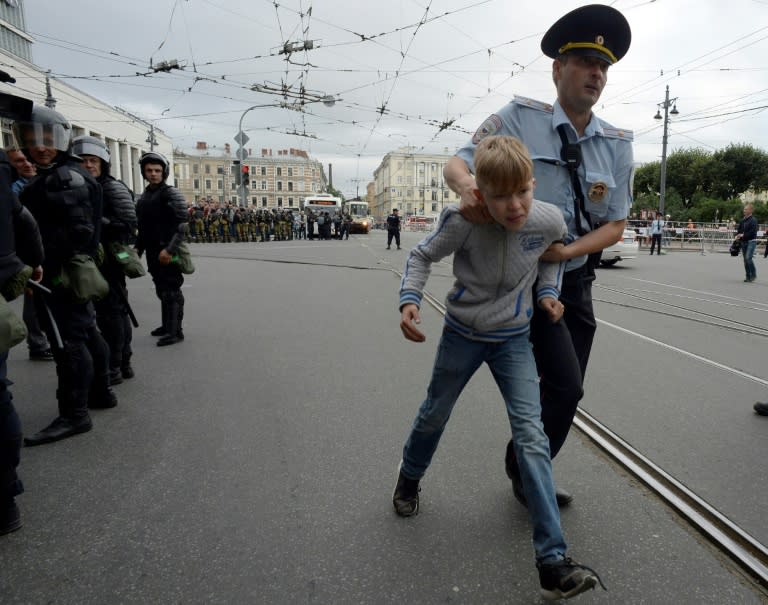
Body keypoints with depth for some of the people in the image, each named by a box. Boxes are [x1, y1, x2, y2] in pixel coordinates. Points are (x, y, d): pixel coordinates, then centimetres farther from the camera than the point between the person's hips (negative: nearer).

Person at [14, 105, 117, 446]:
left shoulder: (63, 177, -12)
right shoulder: (49, 176, 21)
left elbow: (81, 227, -22)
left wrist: (72, 267, -25)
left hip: (58, 274, -11)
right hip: (69, 272, 11)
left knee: (67, 341, -7)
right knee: (86, 332, 16)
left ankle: (74, 414, -2)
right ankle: (101, 392, 28)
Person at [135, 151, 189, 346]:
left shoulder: (170, 193, -8)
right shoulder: (144, 196, 17)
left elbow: (182, 224, -15)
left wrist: (169, 249, -21)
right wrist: (138, 247, 17)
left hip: (167, 253, -8)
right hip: (152, 252, 8)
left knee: (171, 290, -6)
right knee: (162, 290, 15)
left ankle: (175, 331, -2)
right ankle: (167, 325, 27)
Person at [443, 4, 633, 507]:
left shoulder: (618, 145, 1)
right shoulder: (519, 118, -10)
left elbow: (616, 225, 2)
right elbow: (456, 163, -10)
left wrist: (566, 251, -17)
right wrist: (467, 187, -35)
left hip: (575, 280, 6)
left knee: (565, 391, 14)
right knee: (565, 387, -12)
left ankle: (527, 474, 38)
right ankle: (524, 469, 16)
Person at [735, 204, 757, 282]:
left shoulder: (753, 220, -8)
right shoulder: (742, 220, 13)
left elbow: (753, 231, -17)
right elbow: (738, 229, 16)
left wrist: (743, 235, -20)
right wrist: (738, 235, -4)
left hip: (751, 241, -7)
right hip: (743, 242, 7)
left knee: (748, 258, -17)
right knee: (745, 260, 8)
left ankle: (753, 275, -3)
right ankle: (748, 276, 15)